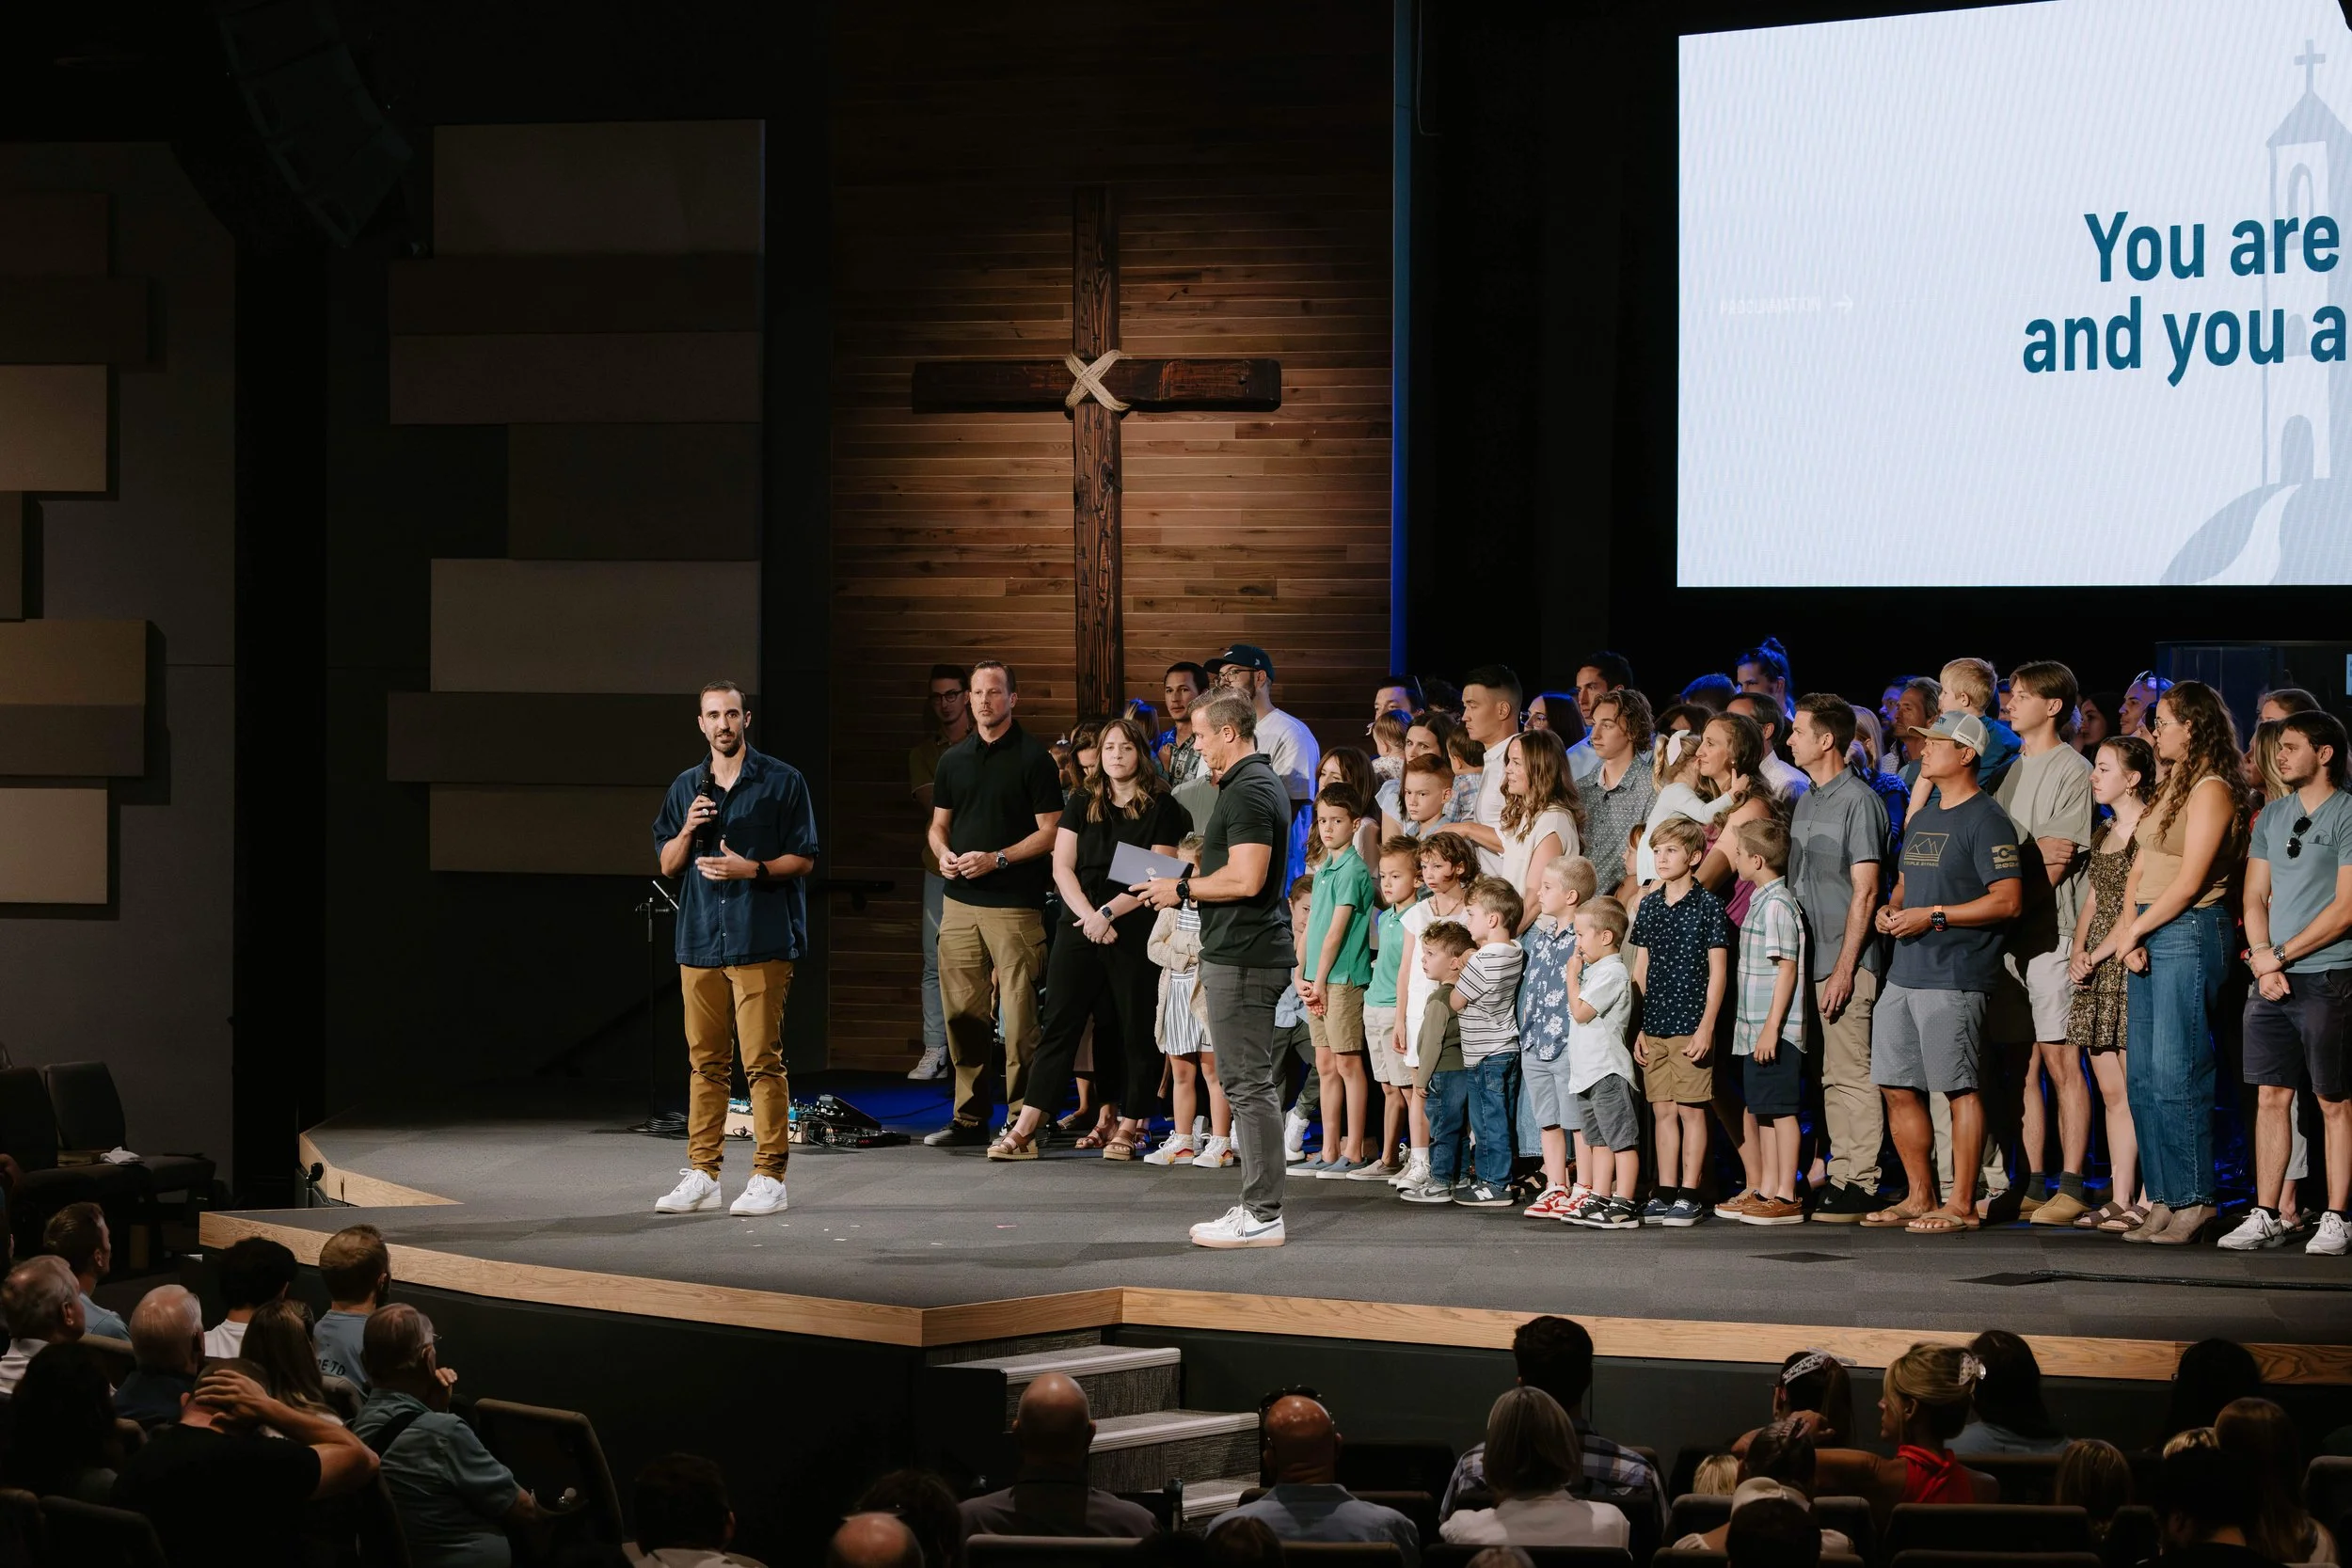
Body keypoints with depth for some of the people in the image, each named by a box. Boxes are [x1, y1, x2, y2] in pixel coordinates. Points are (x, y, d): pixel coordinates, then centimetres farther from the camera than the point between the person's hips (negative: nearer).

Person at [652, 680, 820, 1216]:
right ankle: (701, 1176, 10)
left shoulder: (783, 782, 2)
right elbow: (667, 864, 16)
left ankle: (768, 1177, -3)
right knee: (705, 1062, 6)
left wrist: (750, 869, -15)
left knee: (762, 1061, -7)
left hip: (761, 940, -4)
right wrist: (688, 831, -4)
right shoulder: (685, 788, 16)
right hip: (700, 941, 4)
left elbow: (803, 859, 0)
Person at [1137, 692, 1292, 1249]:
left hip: (1243, 955, -11)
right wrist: (1192, 876, 18)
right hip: (1248, 950, 11)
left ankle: (1261, 1214, -7)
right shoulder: (1258, 782, 18)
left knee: (1249, 1083, -8)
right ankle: (1259, 1207, 17)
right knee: (1252, 1082, 13)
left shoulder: (1248, 791, -16)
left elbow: (1246, 879, -25)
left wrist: (1182, 889, -12)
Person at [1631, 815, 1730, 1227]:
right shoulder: (1648, 906, 11)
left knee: (1691, 1109, -3)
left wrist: (1706, 1027, -12)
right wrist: (1638, 1027, 10)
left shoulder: (1707, 904, -4)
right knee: (1663, 1110, 8)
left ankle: (1689, 1196, 1)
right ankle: (1665, 1194, 12)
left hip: (1691, 1025, -5)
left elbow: (1717, 971, -6)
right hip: (1654, 1026, 5)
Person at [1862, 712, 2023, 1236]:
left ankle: (1961, 1204, -1)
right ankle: (1919, 1198, 17)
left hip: (1955, 976, -9)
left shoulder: (1984, 820, -8)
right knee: (1898, 1088, 9)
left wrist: (1934, 916, -17)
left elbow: (2008, 900, -15)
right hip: (1904, 972, 9)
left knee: (1959, 1088, -5)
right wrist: (1891, 909, 7)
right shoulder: (1921, 820, 20)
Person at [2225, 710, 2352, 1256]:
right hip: (2272, 982, 6)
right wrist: (2263, 964, -2)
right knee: (2270, 1096, 5)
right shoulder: (2272, 816, 15)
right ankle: (2265, 1217, 8)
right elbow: (2255, 897, 14)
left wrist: (2279, 955, -9)